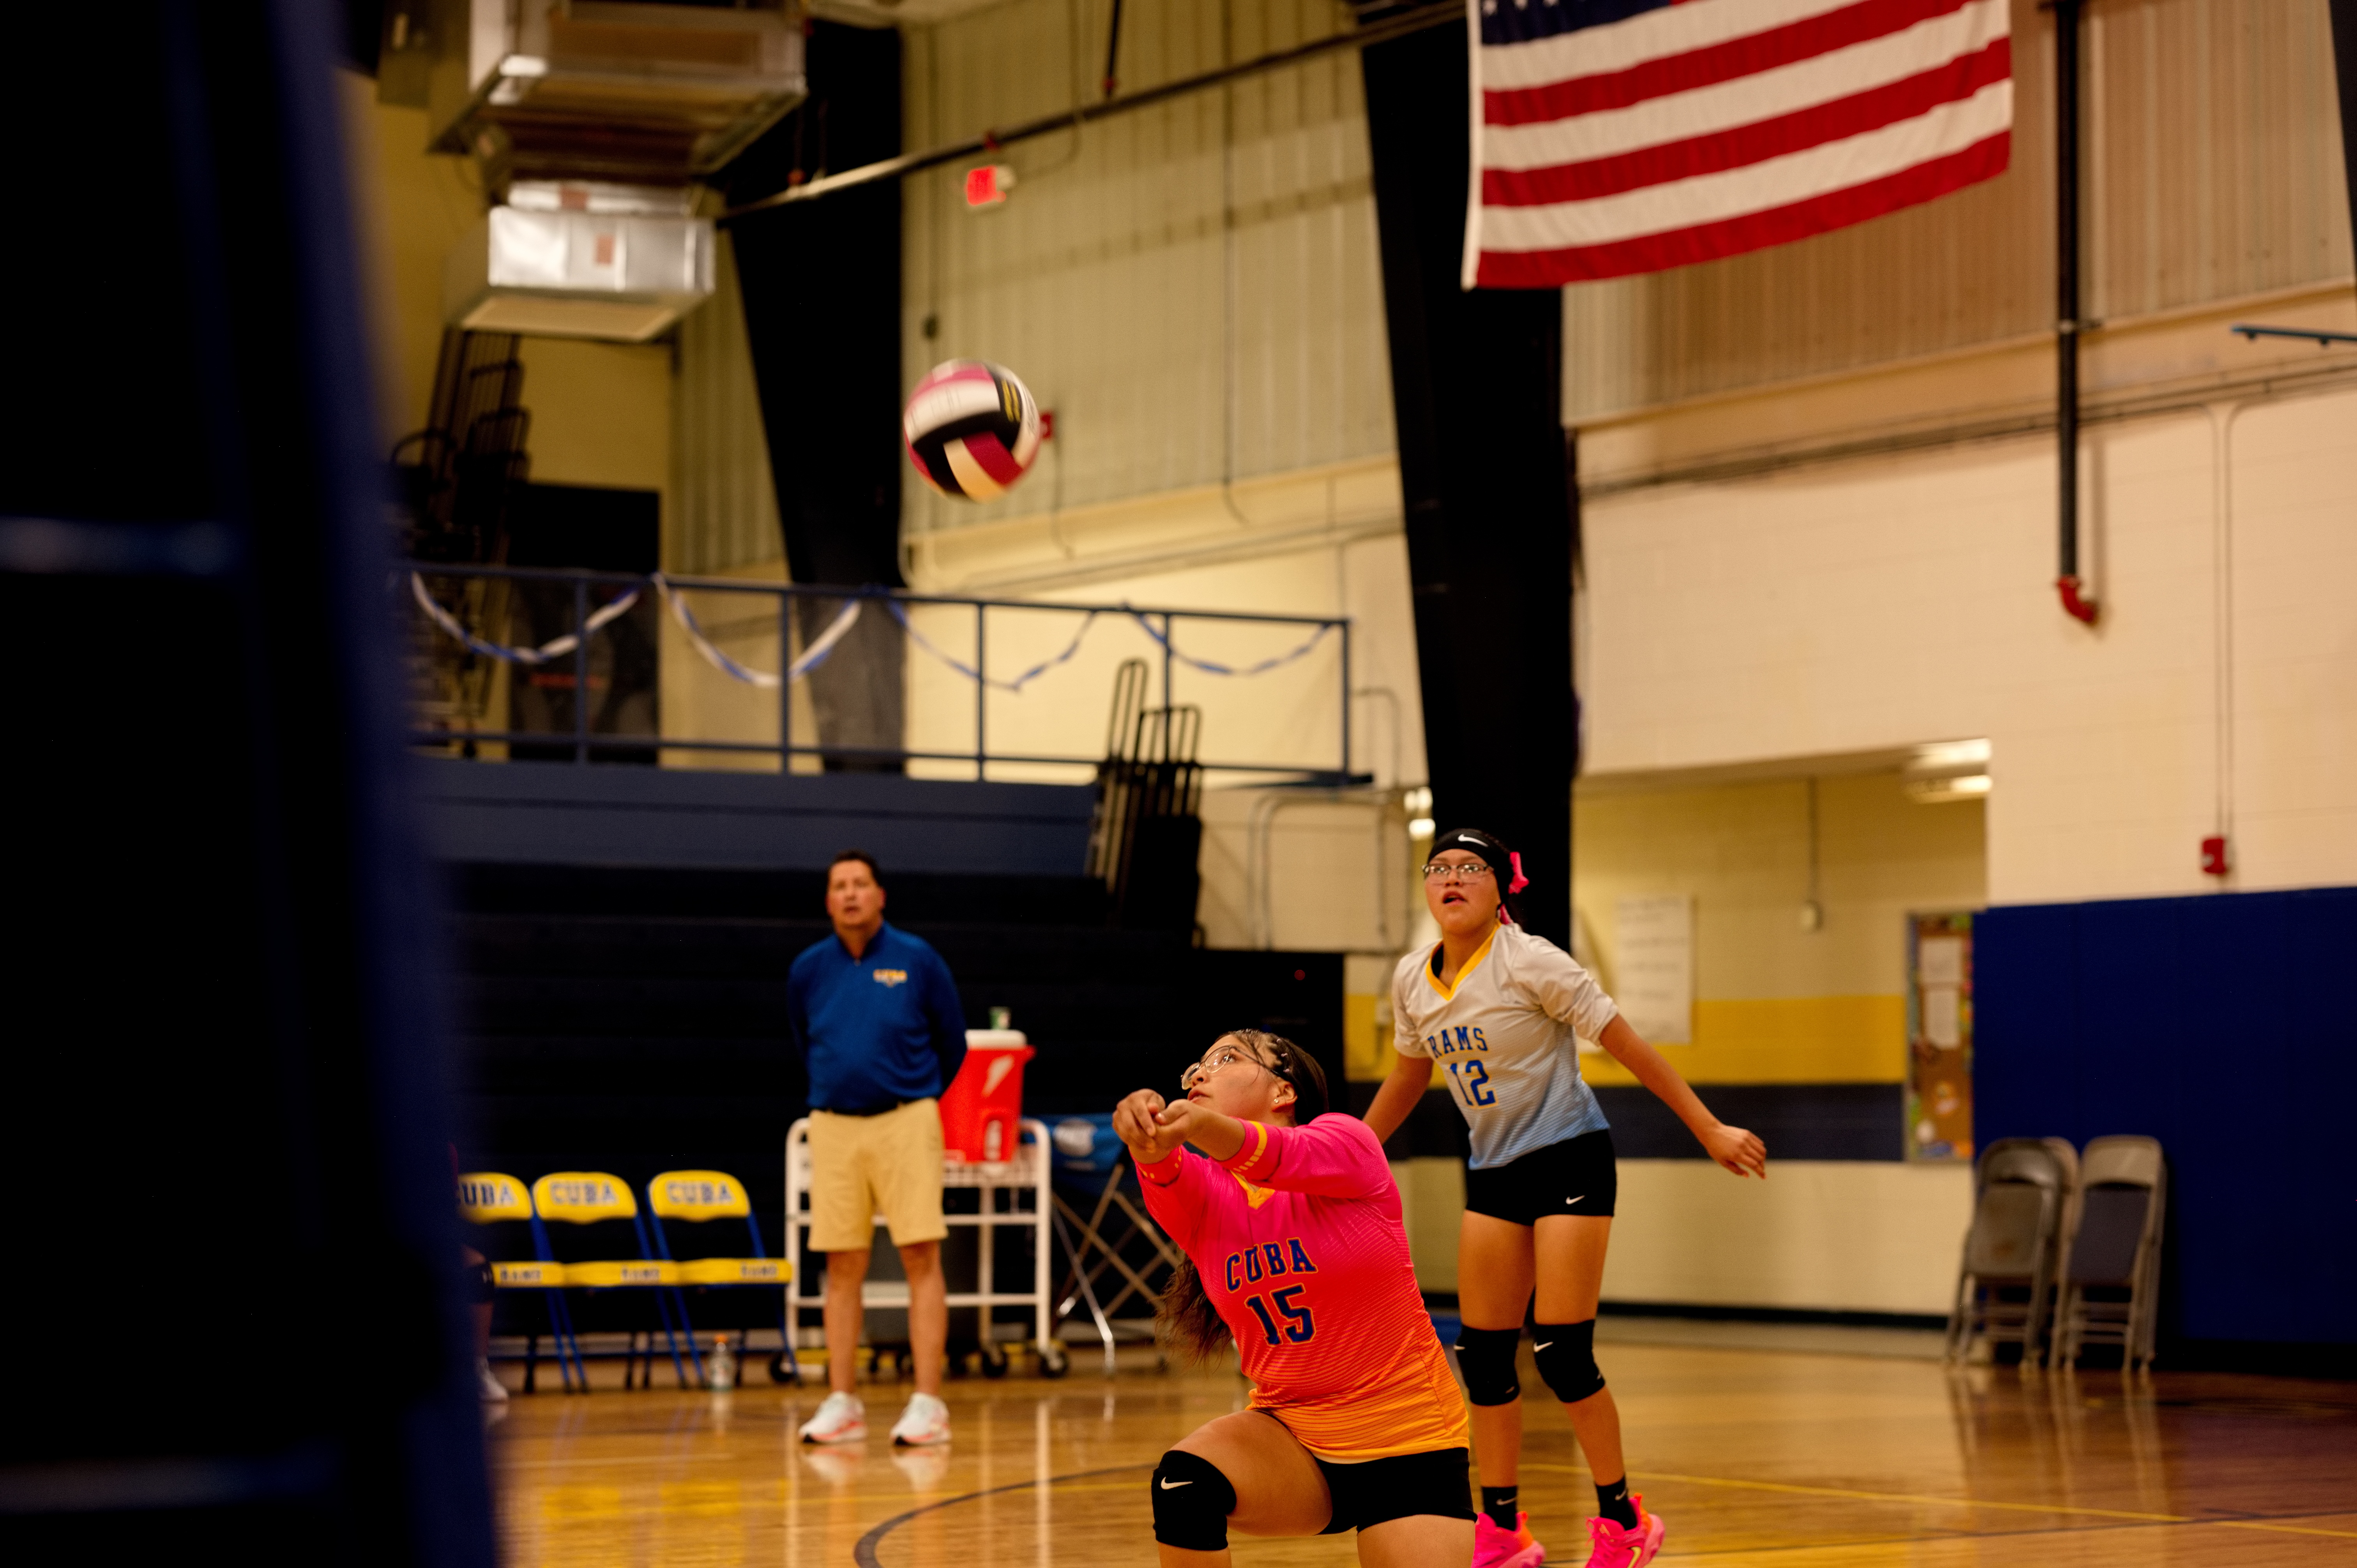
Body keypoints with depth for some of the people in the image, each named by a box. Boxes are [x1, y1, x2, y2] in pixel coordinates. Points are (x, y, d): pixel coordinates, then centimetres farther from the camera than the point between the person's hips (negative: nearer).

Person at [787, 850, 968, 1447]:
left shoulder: (917, 961, -3)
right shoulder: (808, 970, 4)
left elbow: (953, 1045, 8)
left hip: (905, 1122, -3)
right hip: (834, 1127, 3)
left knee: (921, 1258, -7)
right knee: (843, 1267, 4)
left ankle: (928, 1403, -6)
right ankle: (843, 1404, 10)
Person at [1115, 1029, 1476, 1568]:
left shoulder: (1345, 1143, -8)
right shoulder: (1198, 1194, 2)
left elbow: (1285, 1158, -31)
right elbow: (1166, 1176, -23)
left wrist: (1202, 1125, -53)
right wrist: (1152, 1143, -48)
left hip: (1407, 1445, -3)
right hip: (1292, 1436, 3)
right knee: (1182, 1480, -26)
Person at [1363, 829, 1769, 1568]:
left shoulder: (1530, 963, -16)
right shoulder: (1412, 980, 1)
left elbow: (1631, 1048, -12)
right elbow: (1408, 1077, 19)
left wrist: (1710, 1131, -14)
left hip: (1569, 1159, -6)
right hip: (1493, 1172, 6)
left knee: (1562, 1354, -10)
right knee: (1483, 1356, 3)